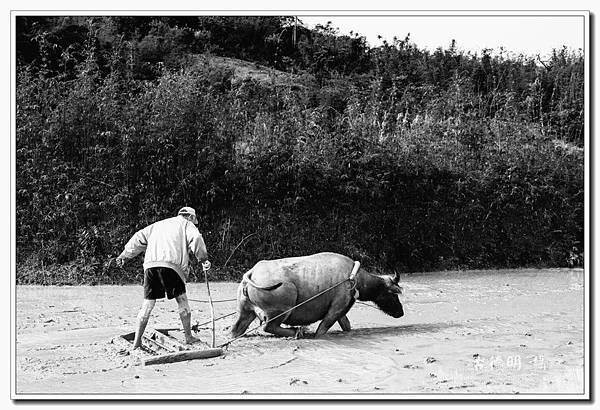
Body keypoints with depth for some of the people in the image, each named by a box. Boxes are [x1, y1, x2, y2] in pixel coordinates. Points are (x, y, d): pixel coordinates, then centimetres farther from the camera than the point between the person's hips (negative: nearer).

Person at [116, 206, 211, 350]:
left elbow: (139, 238, 32)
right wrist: (204, 259, -1)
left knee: (148, 303, 6)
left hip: (150, 264, 5)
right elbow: (196, 238, -3)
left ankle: (137, 341, 4)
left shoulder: (158, 225, 33)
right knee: (181, 299, 8)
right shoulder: (187, 225, 17)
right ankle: (188, 336, 10)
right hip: (171, 264, -4)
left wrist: (125, 255, 37)